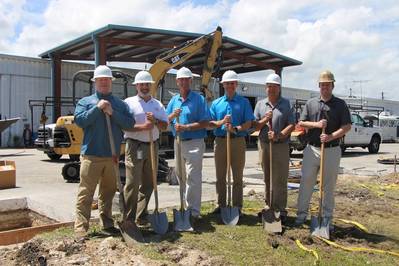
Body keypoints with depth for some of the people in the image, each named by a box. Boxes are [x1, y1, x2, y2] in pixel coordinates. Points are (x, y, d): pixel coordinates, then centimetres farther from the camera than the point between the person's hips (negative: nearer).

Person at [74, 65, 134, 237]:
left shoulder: (120, 104, 13)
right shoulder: (86, 102, 7)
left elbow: (130, 123, 0)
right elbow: (79, 120, -9)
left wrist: (112, 113, -10)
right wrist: (97, 108, -12)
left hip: (112, 156, 3)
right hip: (91, 155, -3)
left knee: (108, 192, 13)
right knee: (86, 192, -3)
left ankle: (107, 224, 24)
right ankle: (81, 227, 3)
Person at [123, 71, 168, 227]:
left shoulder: (158, 104, 15)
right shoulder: (129, 103, 1)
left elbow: (165, 126, 10)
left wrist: (155, 121, -10)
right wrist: (142, 127, -19)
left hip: (152, 146, 5)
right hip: (134, 146, -5)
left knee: (148, 184, 9)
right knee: (132, 184, -6)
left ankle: (141, 216, 21)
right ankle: (129, 218, 2)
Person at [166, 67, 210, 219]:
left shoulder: (199, 99, -6)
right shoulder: (174, 100, 12)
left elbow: (205, 123, -13)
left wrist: (186, 127, -20)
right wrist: (173, 115, -11)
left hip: (194, 143, -6)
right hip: (178, 142, 7)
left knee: (193, 177, -6)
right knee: (180, 175, 16)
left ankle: (194, 210, 1)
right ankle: (185, 204, 31)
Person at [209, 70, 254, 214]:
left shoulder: (244, 102, 4)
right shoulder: (216, 103, 10)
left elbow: (249, 123, -4)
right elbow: (210, 123, 5)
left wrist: (236, 129, -21)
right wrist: (221, 122, -14)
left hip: (238, 141, -2)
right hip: (220, 141, 2)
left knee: (237, 177, 3)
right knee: (220, 177, 9)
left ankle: (237, 206, 11)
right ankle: (221, 205, 20)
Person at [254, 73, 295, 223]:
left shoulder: (286, 104, 2)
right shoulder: (260, 104, 10)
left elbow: (292, 125, -4)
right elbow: (255, 126, 6)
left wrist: (278, 136, -18)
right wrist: (265, 120, -13)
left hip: (281, 145, -3)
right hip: (264, 144, 3)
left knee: (280, 179, -3)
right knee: (267, 178, 10)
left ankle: (280, 210, 3)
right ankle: (269, 206, 20)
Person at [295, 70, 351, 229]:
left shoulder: (340, 104, 3)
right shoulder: (310, 103, 9)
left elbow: (347, 126, -4)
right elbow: (301, 123, 6)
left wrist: (331, 136, -19)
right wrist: (316, 124, -12)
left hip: (332, 149, -1)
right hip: (312, 148, 2)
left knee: (329, 185, 6)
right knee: (306, 181, 4)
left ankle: (327, 217, 16)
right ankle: (302, 213, 15)